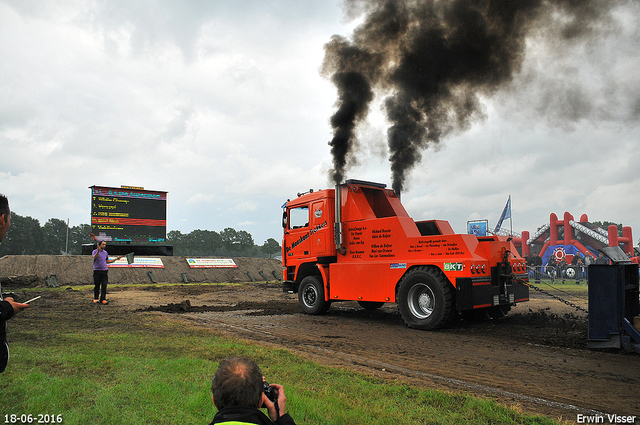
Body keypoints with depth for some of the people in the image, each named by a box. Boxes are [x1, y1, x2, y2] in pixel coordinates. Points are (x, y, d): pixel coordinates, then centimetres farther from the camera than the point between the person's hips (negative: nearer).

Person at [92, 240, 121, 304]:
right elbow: (94, 257, -21)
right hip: (97, 271, -4)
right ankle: (96, 298, 18)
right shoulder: (95, 251, 0)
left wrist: (116, 259, 23)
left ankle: (103, 299, 0)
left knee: (104, 285, -2)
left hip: (105, 270, 4)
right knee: (97, 285, 3)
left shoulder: (105, 252, 16)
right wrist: (98, 251, -35)